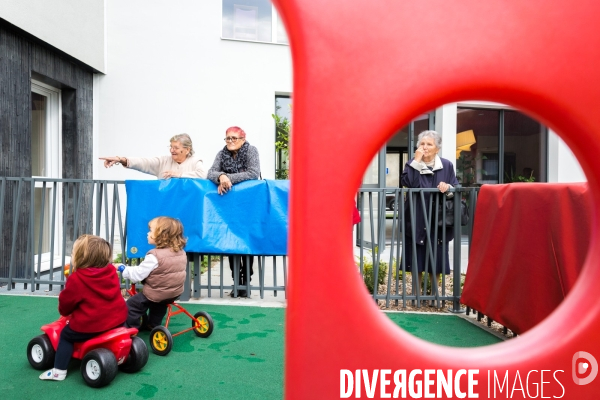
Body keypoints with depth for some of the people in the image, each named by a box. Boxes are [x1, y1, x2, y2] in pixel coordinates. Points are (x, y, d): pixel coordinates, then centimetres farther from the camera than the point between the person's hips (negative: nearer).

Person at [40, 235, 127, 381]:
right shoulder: (111, 271, -2)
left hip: (90, 326, -6)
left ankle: (59, 371, 20)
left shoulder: (76, 279, -16)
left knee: (66, 334, 19)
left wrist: (64, 311, 22)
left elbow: (65, 303, -2)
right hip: (117, 320, 6)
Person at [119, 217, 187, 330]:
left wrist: (124, 269, -6)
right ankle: (153, 325, 48)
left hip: (156, 294, -8)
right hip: (176, 292, 8)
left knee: (132, 305, 9)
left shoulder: (154, 256, -26)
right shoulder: (181, 252, -5)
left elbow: (138, 274, -21)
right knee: (159, 304, 37)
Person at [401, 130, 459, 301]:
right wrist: (416, 160, -15)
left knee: (436, 259, 7)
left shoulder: (446, 165, 5)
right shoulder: (413, 164, 3)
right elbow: (405, 182, -16)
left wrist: (448, 187, -17)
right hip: (417, 221, 0)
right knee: (417, 259, 5)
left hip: (437, 221, 1)